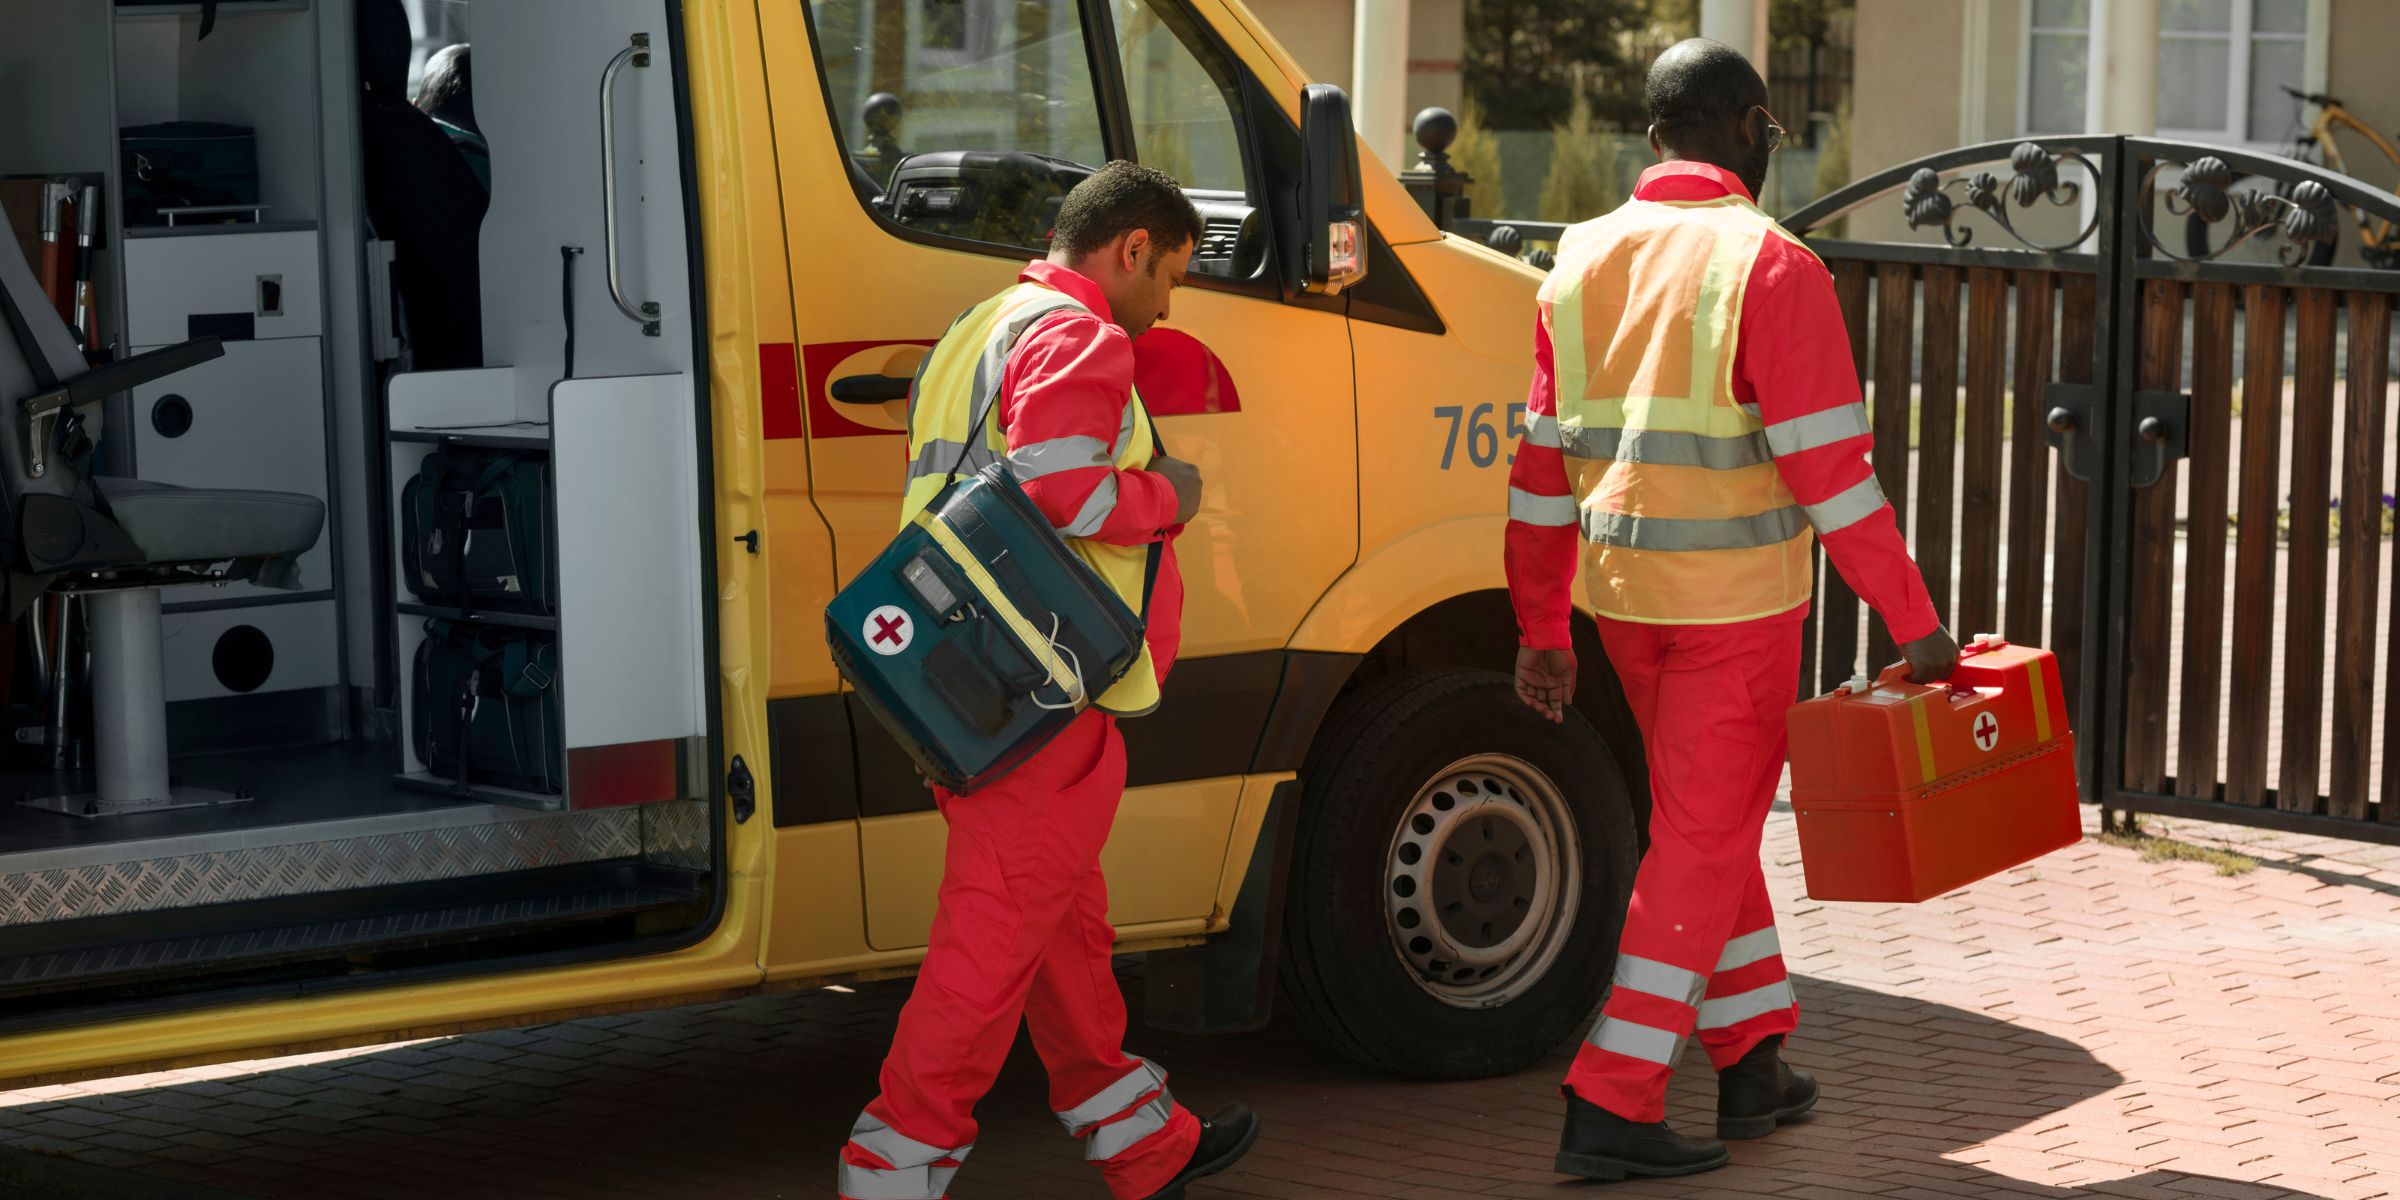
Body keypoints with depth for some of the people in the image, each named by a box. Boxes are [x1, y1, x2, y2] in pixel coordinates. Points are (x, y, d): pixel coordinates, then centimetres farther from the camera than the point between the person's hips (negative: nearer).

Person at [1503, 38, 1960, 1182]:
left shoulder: (1583, 261, 7)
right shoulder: (1768, 263, -13)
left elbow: (1542, 467, 8)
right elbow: (1830, 469, -16)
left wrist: (1543, 630, 14)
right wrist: (1916, 625, -11)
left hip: (1621, 591, 6)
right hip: (1735, 597, -6)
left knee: (1706, 818, 21)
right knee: (1702, 840, 1)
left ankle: (1754, 1063, 31)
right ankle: (1610, 1107, -1)